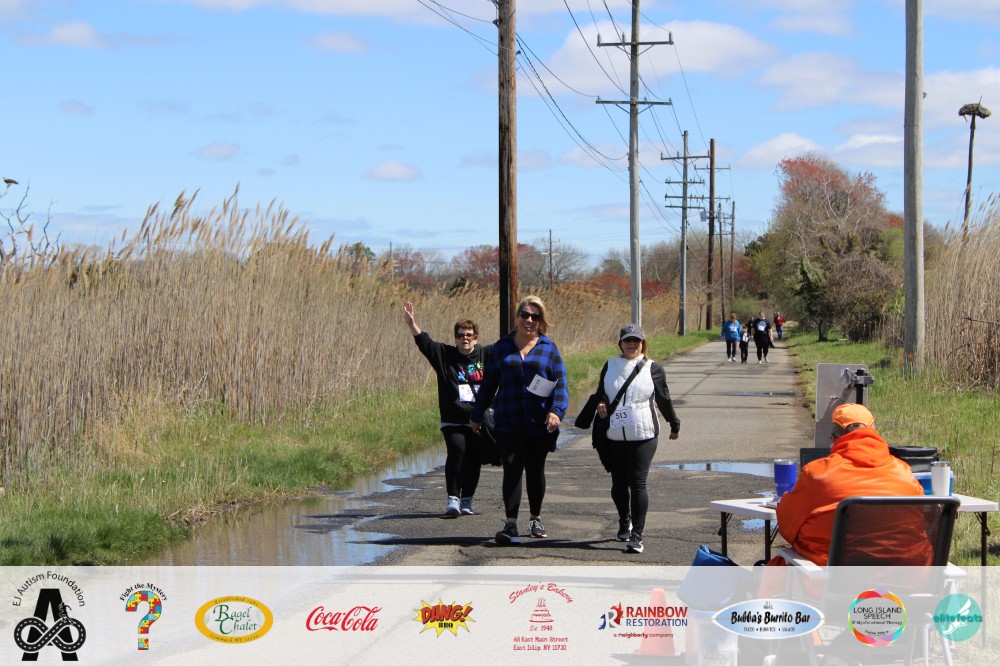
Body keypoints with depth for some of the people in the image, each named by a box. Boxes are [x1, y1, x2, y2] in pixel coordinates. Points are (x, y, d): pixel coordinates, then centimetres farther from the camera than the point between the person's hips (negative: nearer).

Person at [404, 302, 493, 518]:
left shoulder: (485, 355, 9)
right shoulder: (445, 355, 5)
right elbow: (423, 341, -6)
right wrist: (411, 323, -21)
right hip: (453, 421, -2)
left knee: (474, 460, 4)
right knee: (456, 451, -20)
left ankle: (467, 501, 18)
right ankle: (453, 499, -16)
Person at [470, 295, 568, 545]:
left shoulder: (549, 349, 6)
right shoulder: (502, 347, 9)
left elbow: (560, 383, 0)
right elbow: (489, 382, 15)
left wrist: (557, 410, -16)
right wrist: (477, 415, 17)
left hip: (539, 423, 0)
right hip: (508, 422, 0)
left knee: (535, 471, 12)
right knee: (512, 469, -10)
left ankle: (536, 519, 27)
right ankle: (511, 525, -14)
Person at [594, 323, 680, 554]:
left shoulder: (652, 369, 4)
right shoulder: (610, 366, 10)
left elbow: (664, 399, 12)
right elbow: (601, 392, 15)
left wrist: (674, 424, 21)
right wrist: (601, 404, -8)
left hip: (643, 435, -3)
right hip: (615, 436, 3)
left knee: (638, 483, -12)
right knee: (619, 483, 12)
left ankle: (637, 535, -13)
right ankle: (624, 522, 39)